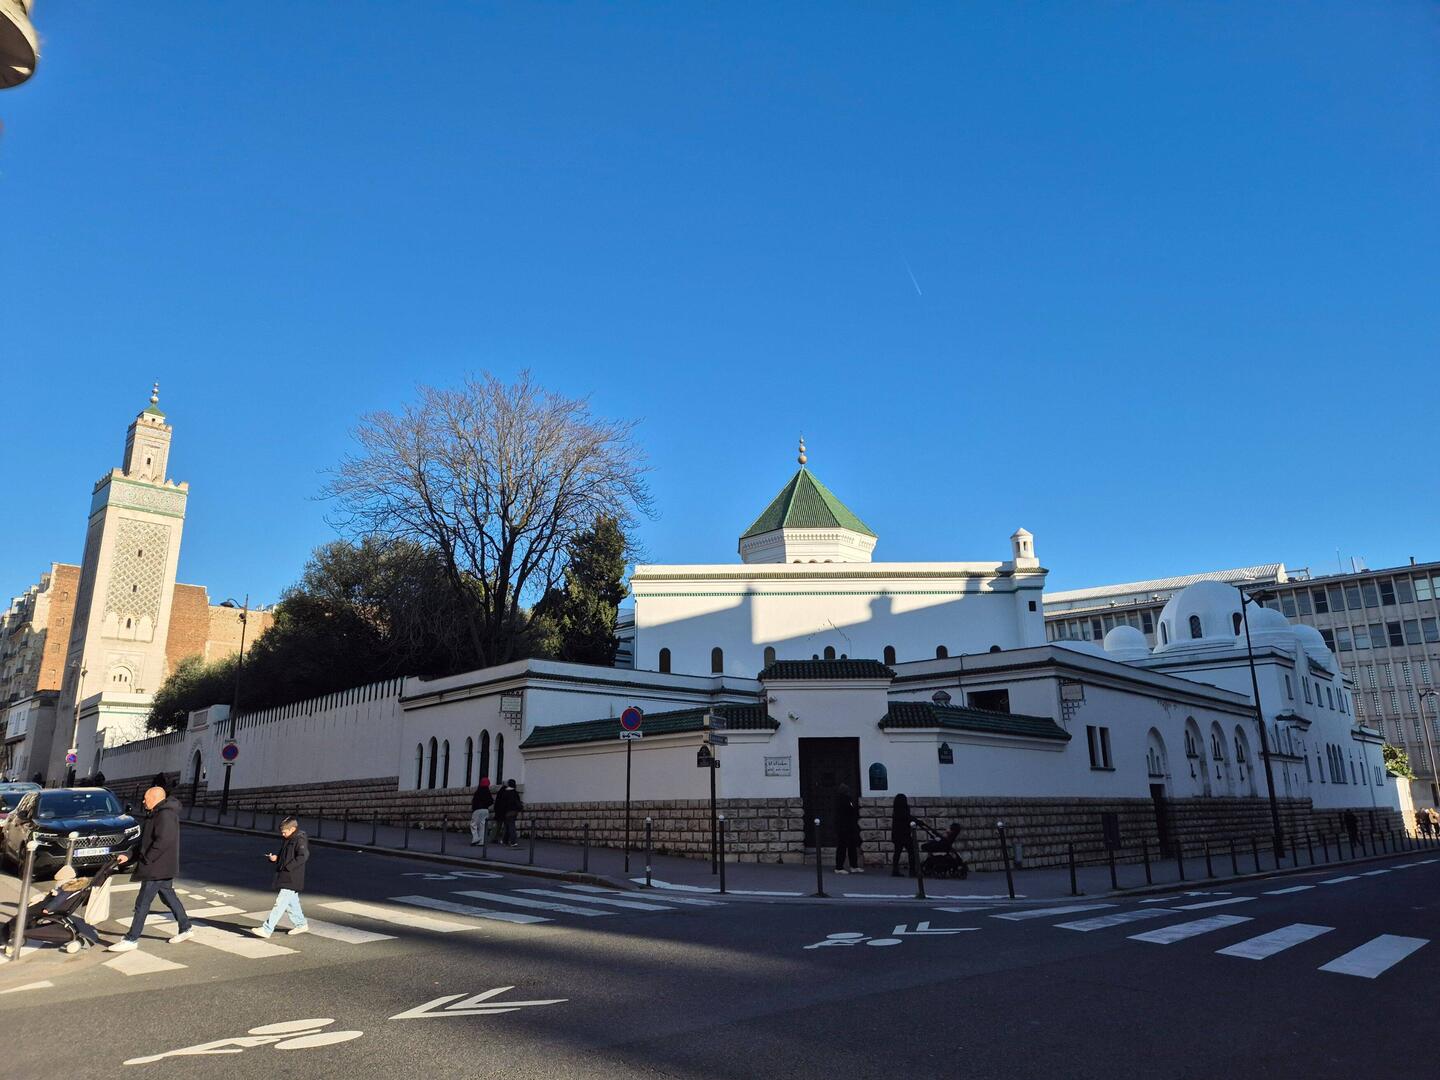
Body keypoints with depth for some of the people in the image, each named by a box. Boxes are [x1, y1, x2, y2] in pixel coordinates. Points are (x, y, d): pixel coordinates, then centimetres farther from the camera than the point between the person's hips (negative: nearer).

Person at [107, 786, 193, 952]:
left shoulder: (165, 815, -19)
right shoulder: (158, 814, 16)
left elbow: (163, 841, -29)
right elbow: (146, 841, 20)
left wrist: (146, 859, -21)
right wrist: (129, 857, 12)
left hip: (157, 869, -11)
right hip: (163, 869, 11)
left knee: (142, 903, -3)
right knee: (169, 898, 17)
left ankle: (131, 939, 4)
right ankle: (185, 928, 25)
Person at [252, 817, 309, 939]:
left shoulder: (300, 840, -16)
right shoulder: (287, 840, 14)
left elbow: (303, 856, -25)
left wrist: (288, 867, -24)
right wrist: (275, 858, 3)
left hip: (292, 879, -10)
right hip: (284, 877, 10)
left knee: (280, 902, -9)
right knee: (291, 902, 18)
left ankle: (266, 929, -8)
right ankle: (301, 924, 30)